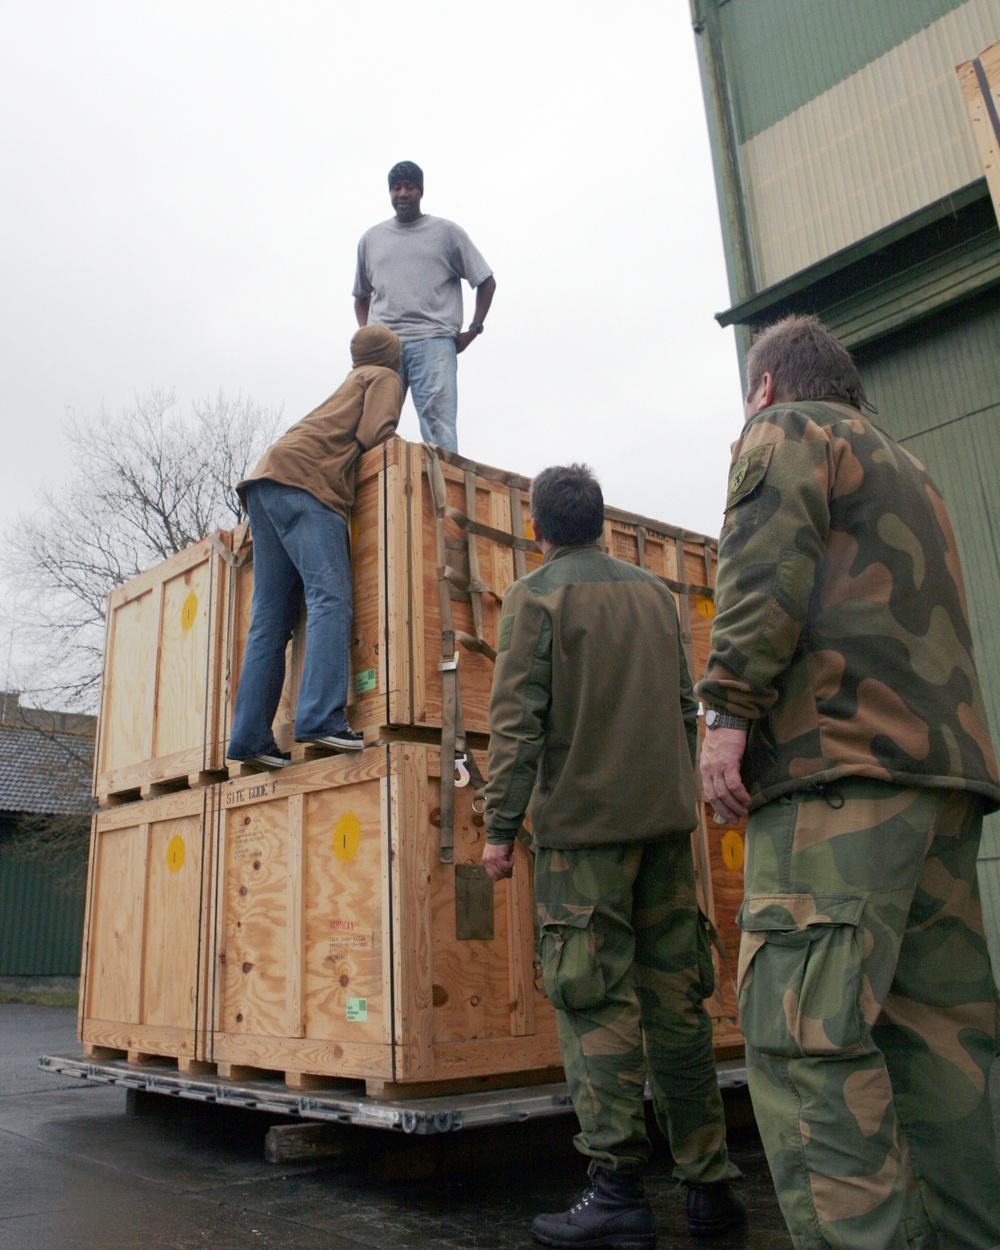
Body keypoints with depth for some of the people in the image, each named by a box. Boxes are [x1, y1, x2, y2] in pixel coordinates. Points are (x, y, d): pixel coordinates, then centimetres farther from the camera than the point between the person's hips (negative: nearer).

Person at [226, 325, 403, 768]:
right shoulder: (385, 378, 14)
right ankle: (322, 716, -35)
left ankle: (250, 736, -6)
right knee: (331, 597, -20)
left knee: (271, 618, 0)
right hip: (303, 480, -8)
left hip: (265, 482, 8)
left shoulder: (354, 382, 37)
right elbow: (373, 435, -2)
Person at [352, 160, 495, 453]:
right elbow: (361, 296, 31)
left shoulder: (447, 233, 12)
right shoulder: (370, 239, 23)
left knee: (438, 424, -13)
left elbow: (487, 282, 13)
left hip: (432, 342, -3)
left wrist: (472, 330, 3)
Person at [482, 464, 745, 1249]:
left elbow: (517, 719, -11)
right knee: (677, 999, 9)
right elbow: (686, 709, 16)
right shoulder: (656, 593, 14)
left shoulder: (536, 597, -3)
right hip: (666, 818, 6)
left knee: (597, 1003, -2)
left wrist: (500, 825, -7)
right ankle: (709, 1184, 16)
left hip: (583, 822, -5)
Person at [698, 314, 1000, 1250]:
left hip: (840, 760, -9)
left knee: (802, 1031, -14)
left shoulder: (787, 432, 8)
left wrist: (728, 712, -15)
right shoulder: (908, 472, 33)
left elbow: (766, 567, -11)